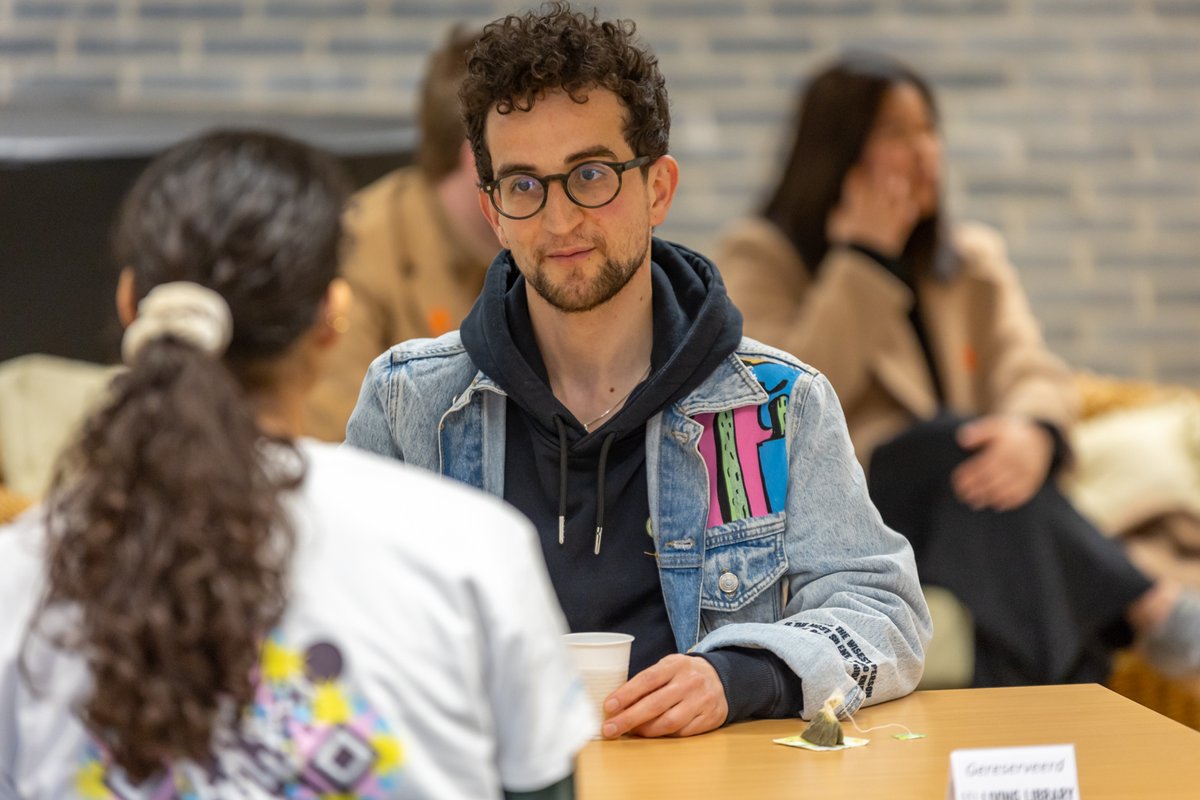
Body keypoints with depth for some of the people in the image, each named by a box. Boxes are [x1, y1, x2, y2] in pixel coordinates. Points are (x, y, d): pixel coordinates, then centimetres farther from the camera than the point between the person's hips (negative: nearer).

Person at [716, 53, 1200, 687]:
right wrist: (867, 256, -8)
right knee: (956, 439, -32)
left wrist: (1033, 430, -25)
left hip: (961, 515, 3)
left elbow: (1032, 372, 2)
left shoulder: (973, 257, 19)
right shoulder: (758, 258, 6)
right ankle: (1148, 609, -35)